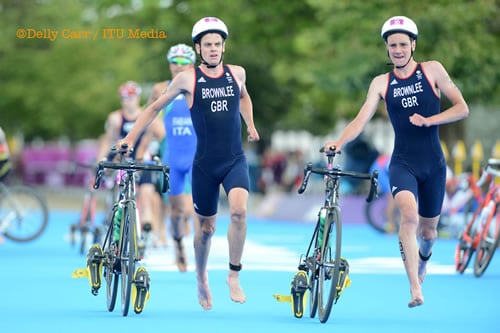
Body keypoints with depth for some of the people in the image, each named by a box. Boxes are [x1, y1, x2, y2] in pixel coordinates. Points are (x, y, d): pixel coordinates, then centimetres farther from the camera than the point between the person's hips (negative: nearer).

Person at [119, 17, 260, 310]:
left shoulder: (237, 73, 3)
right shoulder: (188, 79, -5)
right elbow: (155, 108, 5)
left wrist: (250, 124, 19)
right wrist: (130, 138, 1)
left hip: (235, 160, 1)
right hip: (205, 163, -1)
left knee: (239, 210, -25)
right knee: (206, 228, 10)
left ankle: (234, 275, -9)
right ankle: (202, 279, 36)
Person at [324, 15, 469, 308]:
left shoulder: (432, 70, -1)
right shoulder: (382, 83, 2)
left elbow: (462, 108, -2)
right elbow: (362, 119, -7)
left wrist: (429, 120, -17)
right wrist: (339, 143, -25)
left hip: (433, 164, 1)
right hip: (403, 162, -1)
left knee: (428, 231, 12)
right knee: (409, 214, -29)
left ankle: (423, 261, 50)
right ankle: (415, 288, -31)